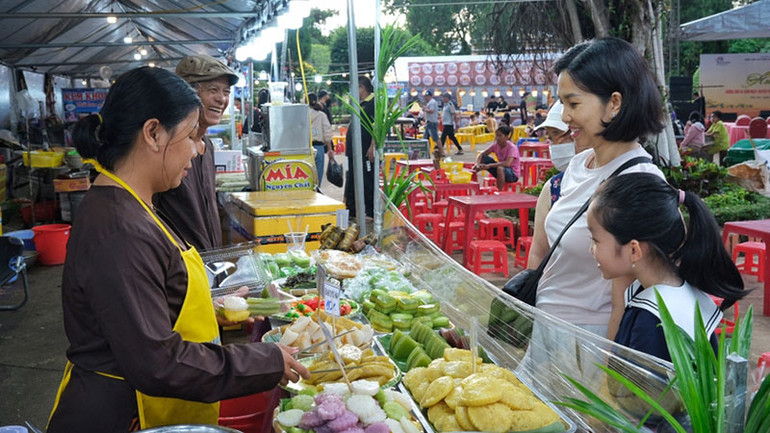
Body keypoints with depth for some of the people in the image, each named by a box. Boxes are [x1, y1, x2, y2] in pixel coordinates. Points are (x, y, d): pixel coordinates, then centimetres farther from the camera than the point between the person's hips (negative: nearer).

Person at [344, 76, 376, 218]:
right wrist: (348, 147, 21)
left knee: (368, 181, -3)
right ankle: (351, 211, 24)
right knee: (351, 180, 14)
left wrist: (372, 147, -24)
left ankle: (372, 212, 4)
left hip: (366, 152, -10)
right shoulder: (359, 104, 18)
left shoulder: (373, 103, -11)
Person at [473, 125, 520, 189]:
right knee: (484, 158, -5)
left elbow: (507, 163, -39)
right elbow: (481, 155, 0)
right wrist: (477, 164, -22)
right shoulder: (496, 145, -3)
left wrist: (489, 166, -41)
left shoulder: (512, 147, -23)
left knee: (500, 168, -39)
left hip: (513, 174, -6)